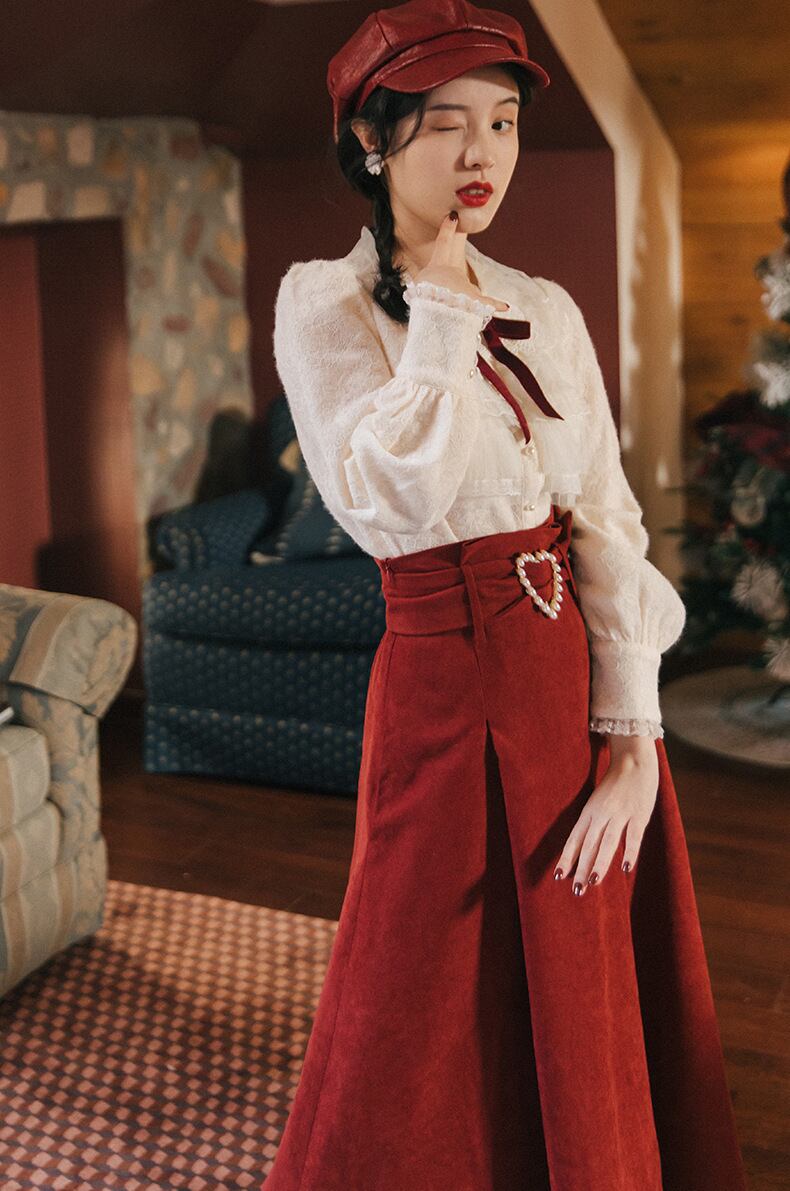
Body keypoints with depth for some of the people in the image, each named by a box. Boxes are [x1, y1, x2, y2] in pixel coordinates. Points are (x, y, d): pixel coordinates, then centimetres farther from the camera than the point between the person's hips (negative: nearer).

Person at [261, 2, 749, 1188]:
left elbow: (608, 524, 0)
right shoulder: (325, 303, -7)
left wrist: (633, 741, -9)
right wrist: (440, 309, -15)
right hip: (453, 693, -5)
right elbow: (395, 505, -24)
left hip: (586, 678, 5)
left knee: (594, 1023, 17)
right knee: (441, 1038, 10)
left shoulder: (549, 312, 7)